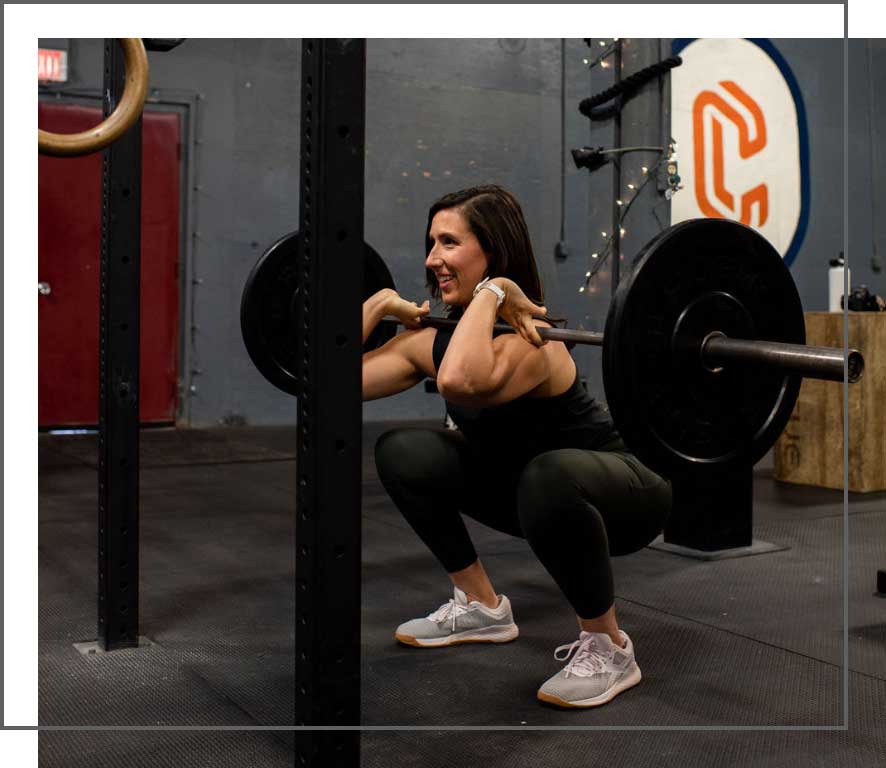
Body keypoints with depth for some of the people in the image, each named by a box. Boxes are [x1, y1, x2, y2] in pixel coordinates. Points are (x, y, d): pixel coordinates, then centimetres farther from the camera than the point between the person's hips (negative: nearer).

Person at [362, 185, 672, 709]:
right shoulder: (436, 341, -8)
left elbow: (461, 383, -54)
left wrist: (490, 291, -40)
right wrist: (380, 303, -8)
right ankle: (482, 607, 13)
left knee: (547, 477, -42)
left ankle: (607, 649, -16)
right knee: (403, 454, -2)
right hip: (531, 487, 8)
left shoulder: (529, 343, -31)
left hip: (624, 497, -7)